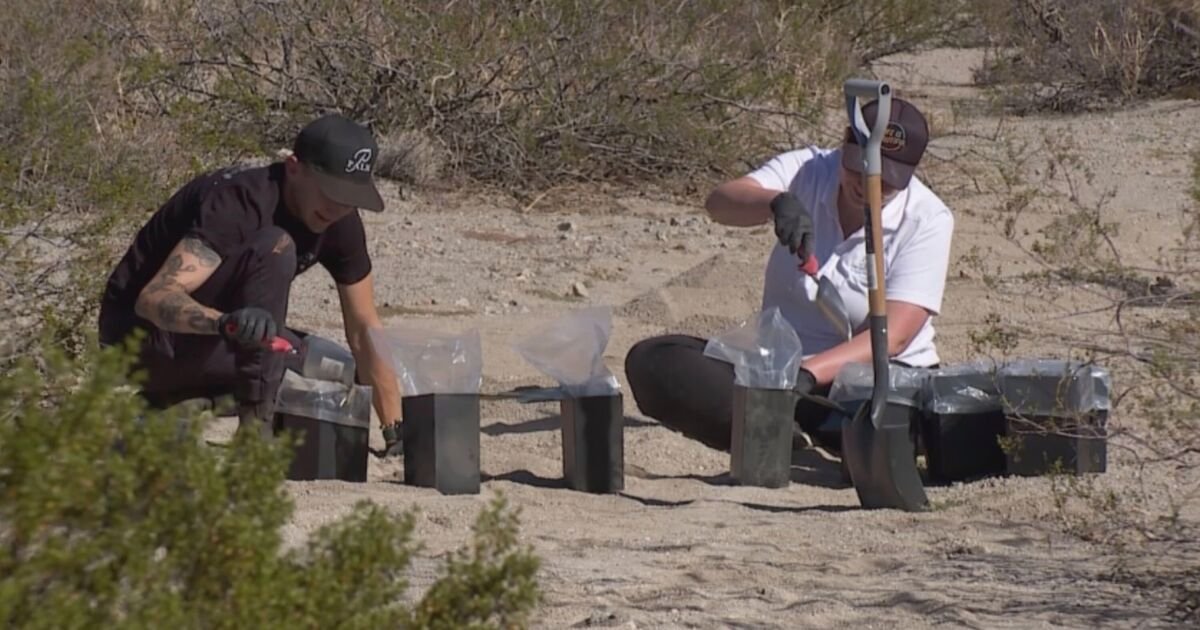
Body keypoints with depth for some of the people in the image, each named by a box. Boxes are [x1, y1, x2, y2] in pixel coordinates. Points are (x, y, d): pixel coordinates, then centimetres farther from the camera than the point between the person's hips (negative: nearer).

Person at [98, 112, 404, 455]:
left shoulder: (339, 223, -4)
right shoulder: (238, 200, -28)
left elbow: (364, 331, 0)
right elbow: (154, 297, -39)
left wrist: (395, 432, -8)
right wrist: (224, 321, -59)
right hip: (140, 332, -9)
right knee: (273, 248, -27)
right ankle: (255, 426, -27)